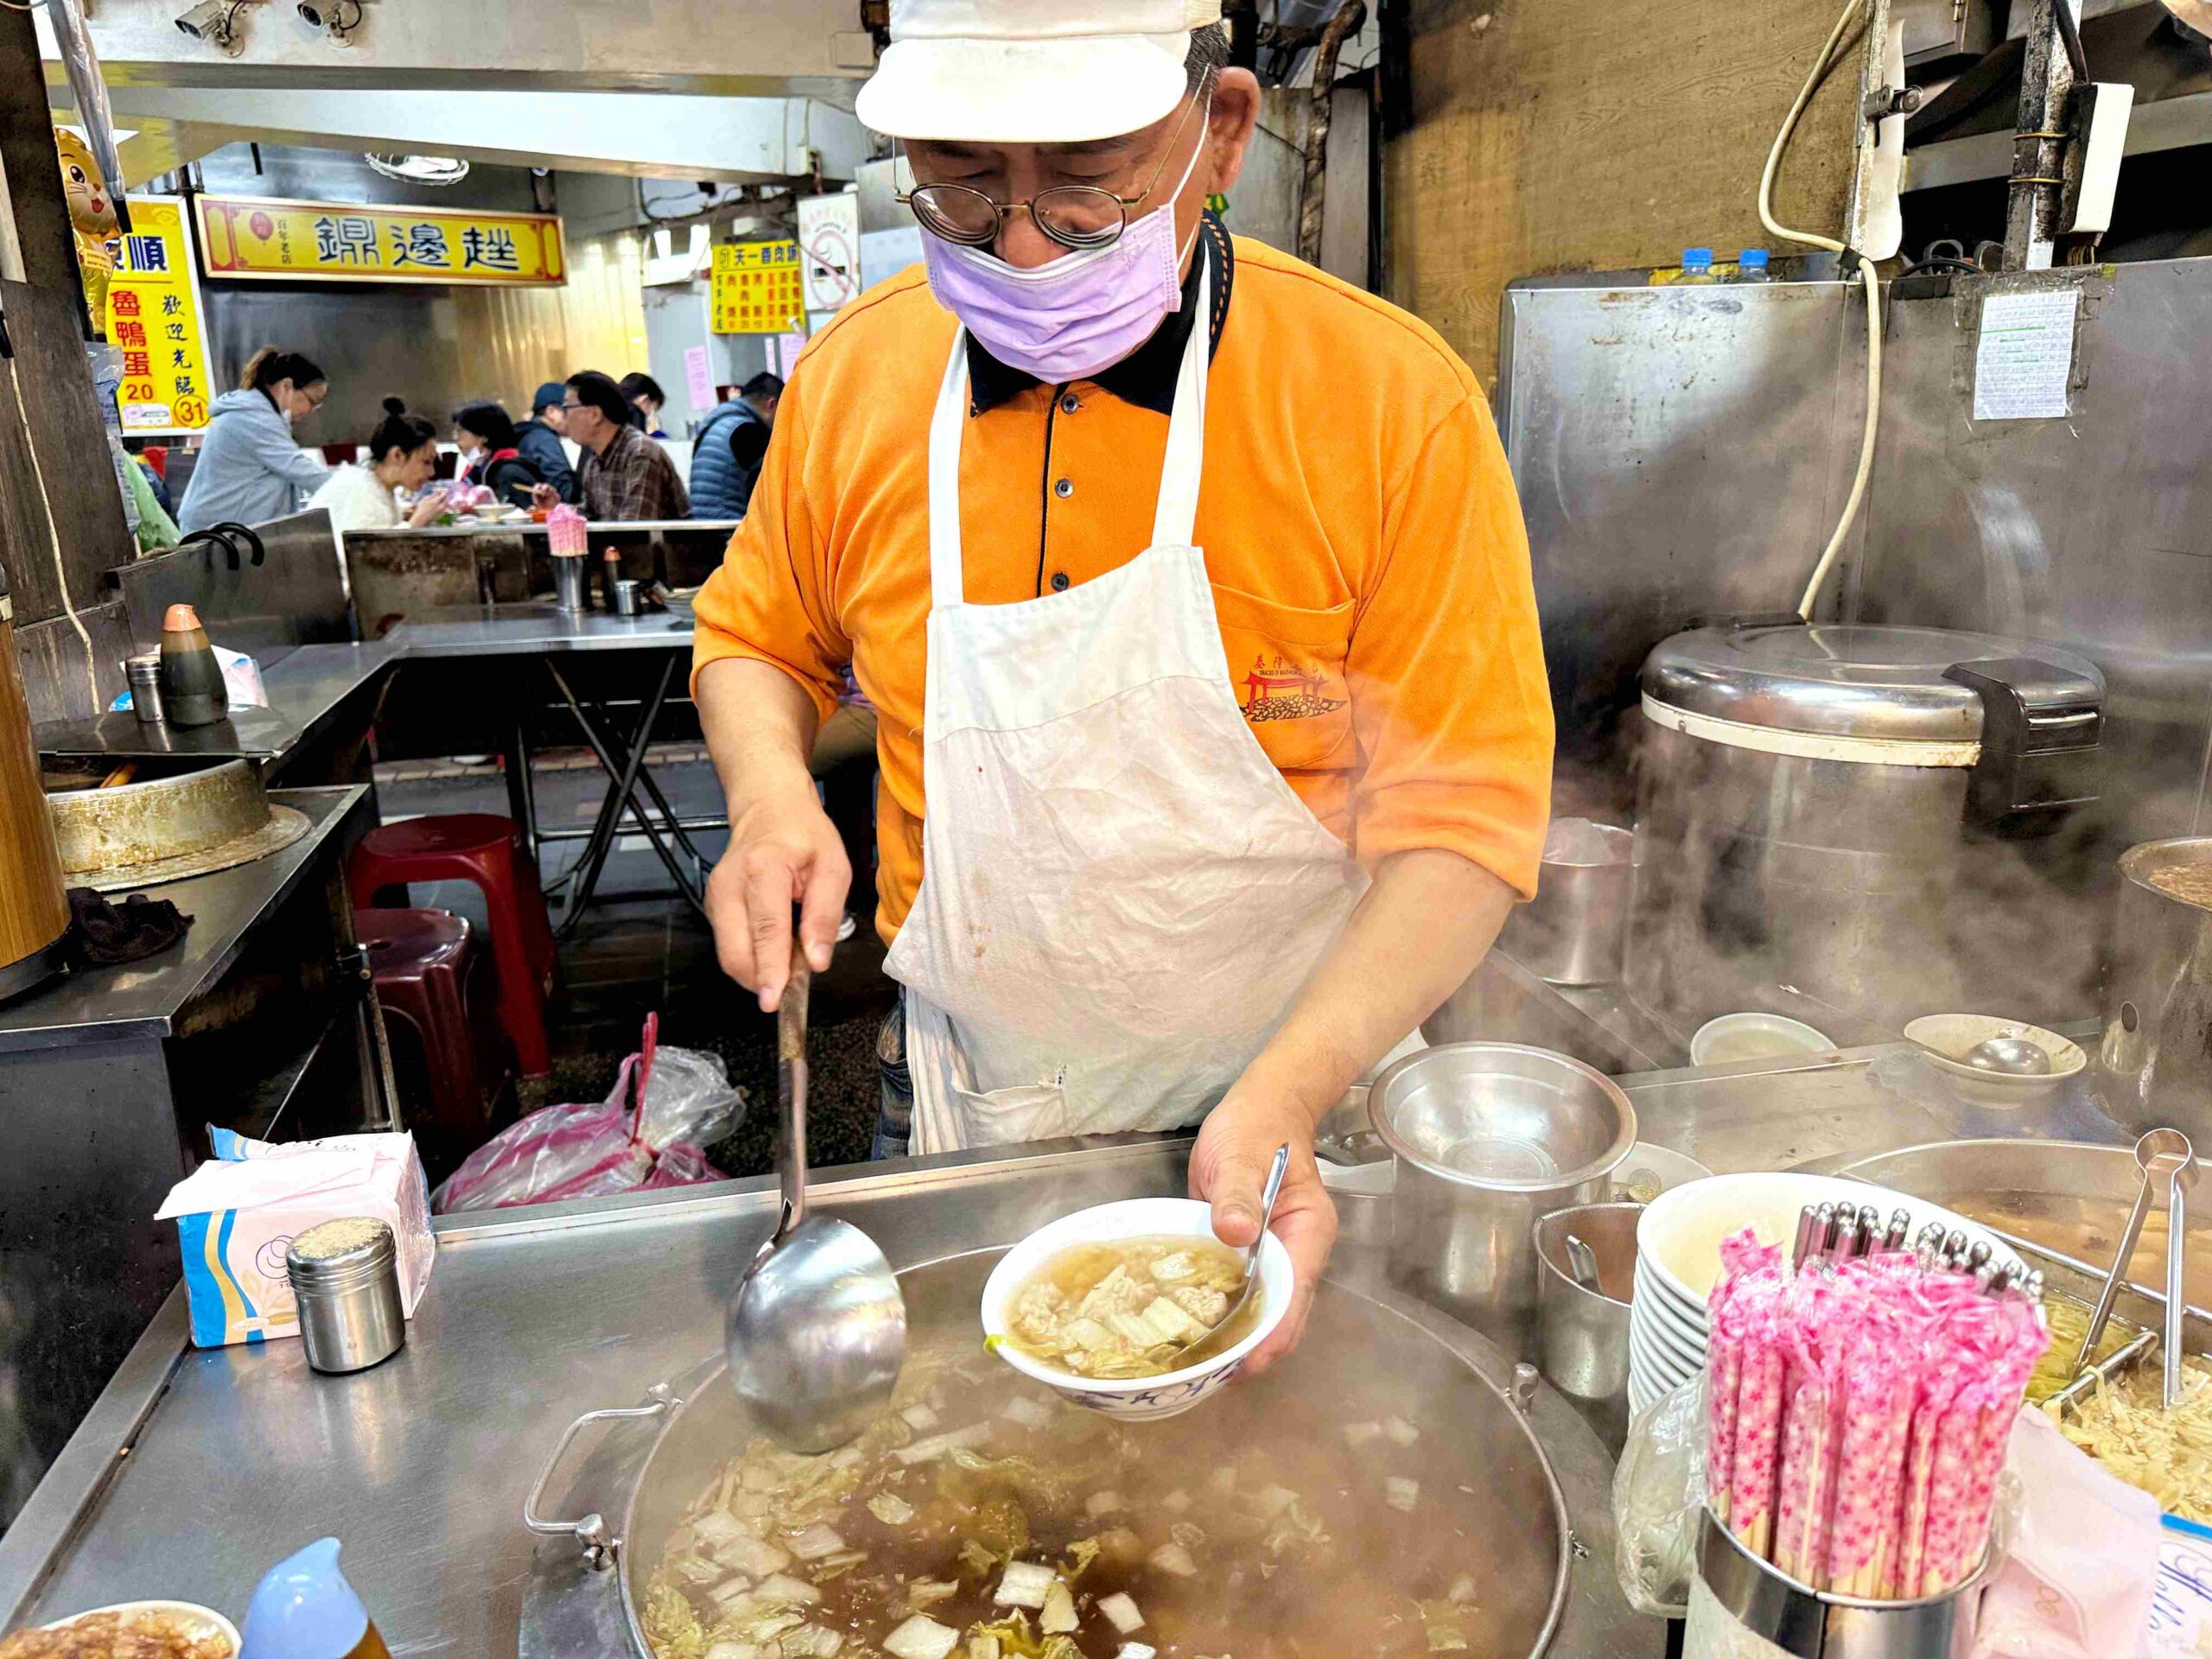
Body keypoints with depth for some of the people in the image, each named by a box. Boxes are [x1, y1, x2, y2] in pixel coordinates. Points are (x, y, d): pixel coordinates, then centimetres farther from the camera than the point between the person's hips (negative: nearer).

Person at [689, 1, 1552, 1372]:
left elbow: (1465, 818, -18)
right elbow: (757, 638, 10)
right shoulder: (852, 380, -6)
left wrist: (1288, 1094, -31)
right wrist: (770, 794, -11)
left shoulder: (1397, 401, -18)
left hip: (1303, 1117, -2)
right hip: (967, 1117, 3)